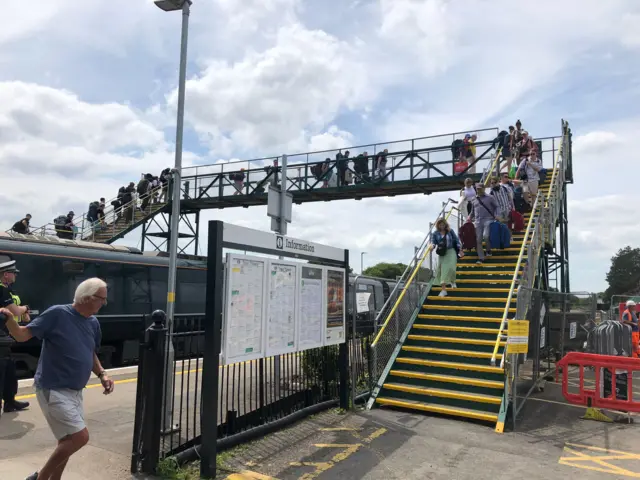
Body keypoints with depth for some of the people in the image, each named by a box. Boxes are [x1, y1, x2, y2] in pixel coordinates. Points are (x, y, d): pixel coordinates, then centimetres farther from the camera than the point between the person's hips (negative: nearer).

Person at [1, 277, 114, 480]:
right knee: (80, 437, -12)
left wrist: (102, 374, 3)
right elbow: (23, 335, -15)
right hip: (53, 390, -8)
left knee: (68, 440, 17)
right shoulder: (57, 314, -16)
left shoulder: (93, 323, 4)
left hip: (75, 391, 8)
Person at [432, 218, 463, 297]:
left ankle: (452, 281, 23)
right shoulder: (435, 233, 2)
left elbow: (457, 240, 7)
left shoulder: (450, 231, 2)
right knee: (442, 270, -4)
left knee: (450, 268, -12)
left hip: (451, 251, -1)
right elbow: (433, 242, -3)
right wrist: (432, 245, -27)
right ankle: (443, 289, -1)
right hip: (442, 253, 1)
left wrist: (460, 250, 4)